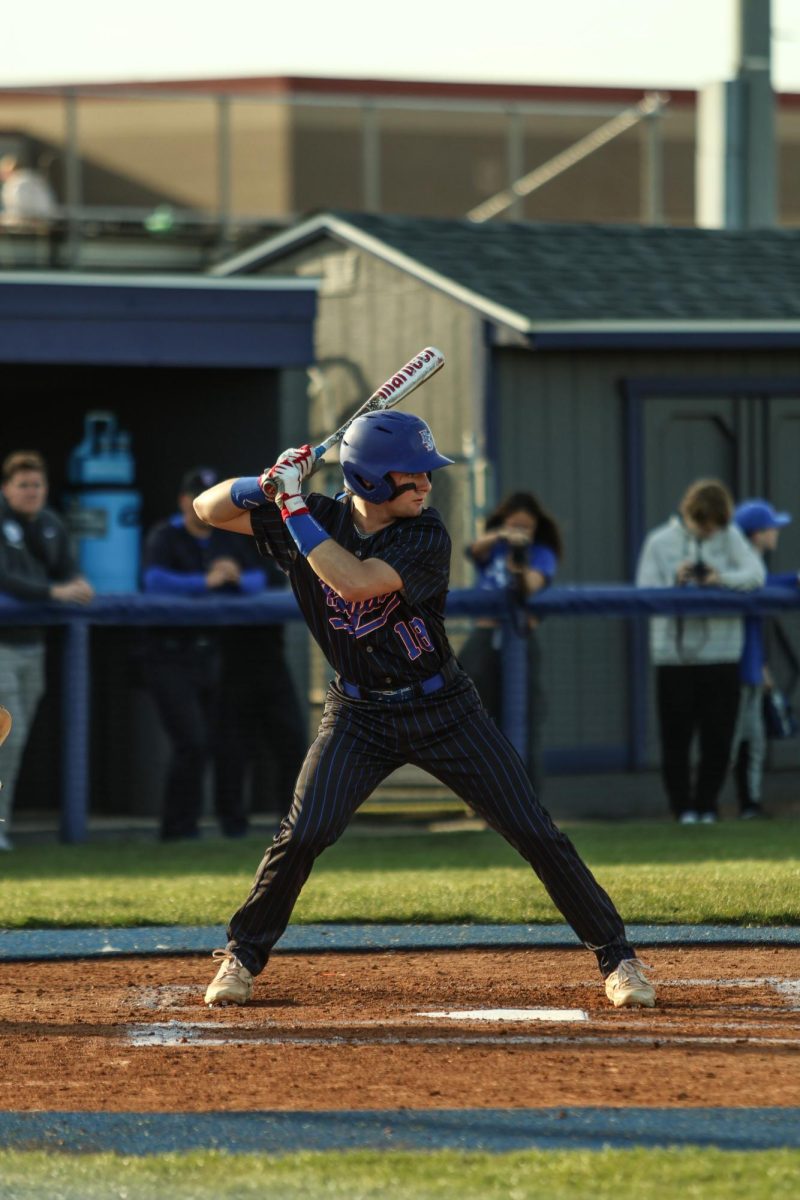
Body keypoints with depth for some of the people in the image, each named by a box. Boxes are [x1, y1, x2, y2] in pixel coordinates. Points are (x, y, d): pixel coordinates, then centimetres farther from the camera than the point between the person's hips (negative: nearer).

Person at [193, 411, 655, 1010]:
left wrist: (294, 507, -28)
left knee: (535, 832, -5)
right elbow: (209, 508, -4)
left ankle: (617, 957, 4)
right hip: (358, 713, 1)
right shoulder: (316, 518, -8)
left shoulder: (426, 536, -18)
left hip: (443, 708, -1)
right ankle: (242, 958, 5)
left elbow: (354, 581, -34)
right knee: (303, 834, -15)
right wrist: (269, 484, -23)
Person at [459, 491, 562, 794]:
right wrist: (502, 536, -38)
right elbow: (477, 547, -16)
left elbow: (533, 585, -17)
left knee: (525, 729, -9)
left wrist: (520, 568, -40)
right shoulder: (491, 548, 8)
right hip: (485, 641, 3)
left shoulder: (541, 554, 3)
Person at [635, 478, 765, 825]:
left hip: (721, 653, 1)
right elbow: (644, 592, -3)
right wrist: (676, 581, -19)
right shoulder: (660, 542, 2)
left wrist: (725, 578, -24)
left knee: (718, 738, 3)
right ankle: (682, 807, 13)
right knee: (676, 737, 3)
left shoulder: (730, 537, 6)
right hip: (674, 652, -1)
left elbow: (756, 573, -6)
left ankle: (706, 806, 16)